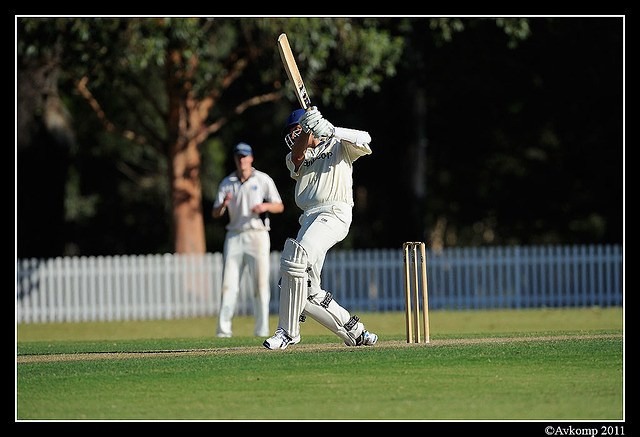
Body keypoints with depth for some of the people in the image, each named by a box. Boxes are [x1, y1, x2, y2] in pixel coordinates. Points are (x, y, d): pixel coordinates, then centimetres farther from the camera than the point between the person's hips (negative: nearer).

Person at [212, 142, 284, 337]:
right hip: (234, 236, 2)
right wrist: (223, 204, -17)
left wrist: (265, 206, -17)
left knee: (260, 283, -6)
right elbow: (215, 214, 6)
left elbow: (279, 207, 4)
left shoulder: (263, 180, 5)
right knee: (229, 284, -5)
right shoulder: (227, 183, 11)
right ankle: (224, 329, -6)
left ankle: (262, 329, -1)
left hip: (257, 235, -2)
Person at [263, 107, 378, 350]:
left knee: (296, 258, -28)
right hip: (309, 218, 7)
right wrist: (307, 130, -16)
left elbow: (363, 140, -5)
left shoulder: (339, 148, 15)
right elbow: (297, 155, 2)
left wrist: (332, 131, -20)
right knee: (307, 291, 0)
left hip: (334, 213, -7)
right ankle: (353, 330, 14)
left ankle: (288, 331, -26)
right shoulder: (297, 157, 27)